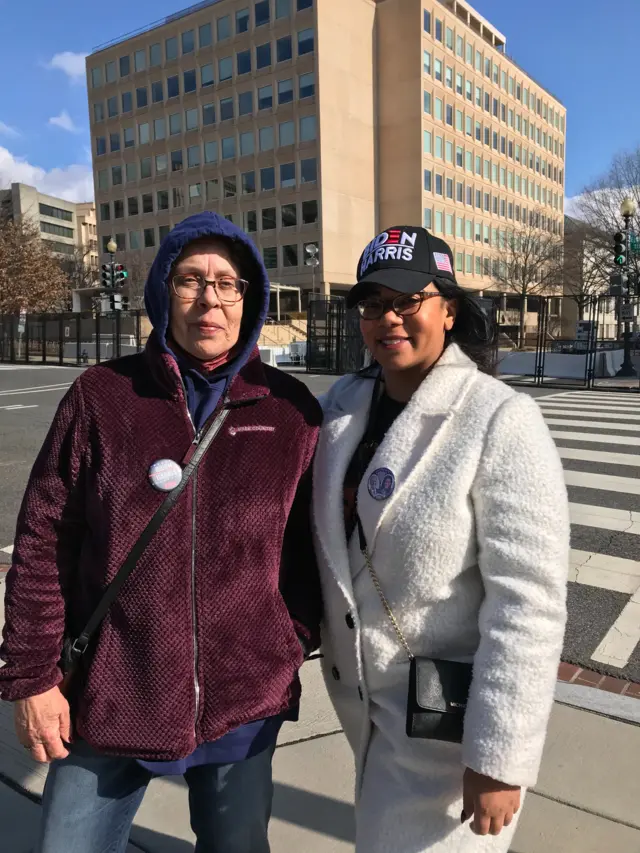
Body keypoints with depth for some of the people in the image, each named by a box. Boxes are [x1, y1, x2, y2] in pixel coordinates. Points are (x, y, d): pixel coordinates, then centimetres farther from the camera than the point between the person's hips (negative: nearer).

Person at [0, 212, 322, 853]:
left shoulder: (290, 410, -4)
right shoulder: (100, 396, -7)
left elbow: (308, 542, 3)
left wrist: (295, 643, 1)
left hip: (245, 702, 2)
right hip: (107, 700, 0)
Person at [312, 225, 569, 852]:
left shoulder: (501, 422, -21)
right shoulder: (343, 405, -4)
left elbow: (527, 606, -22)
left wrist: (500, 758, -20)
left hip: (452, 714, -6)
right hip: (361, 697, 6)